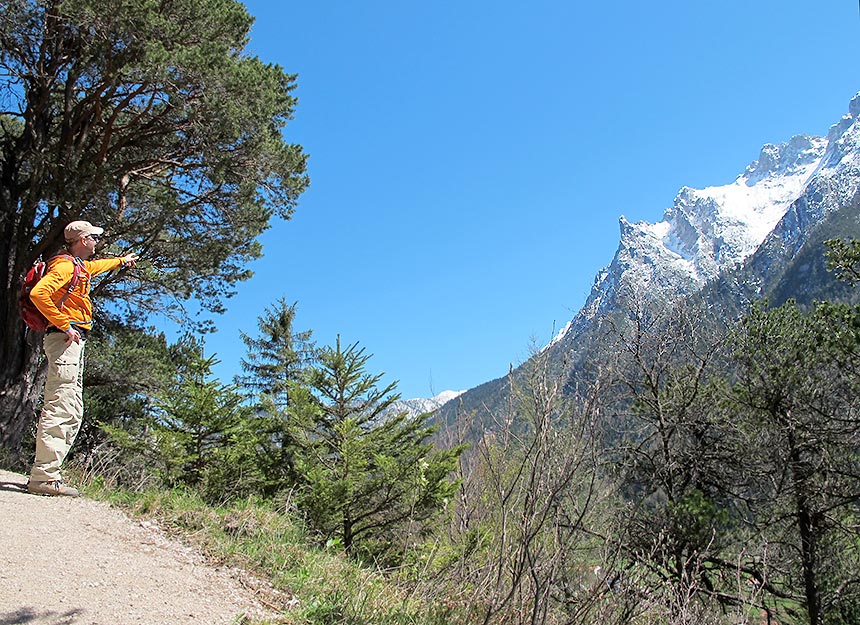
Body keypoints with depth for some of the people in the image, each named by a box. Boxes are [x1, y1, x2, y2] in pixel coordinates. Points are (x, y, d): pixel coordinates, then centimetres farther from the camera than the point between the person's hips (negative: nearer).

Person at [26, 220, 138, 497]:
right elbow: (38, 293, -23)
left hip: (74, 342, 11)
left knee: (73, 412, 9)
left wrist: (121, 261, 64)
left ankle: (45, 474, 11)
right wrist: (64, 325, -22)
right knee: (61, 409, -15)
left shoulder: (80, 266, 23)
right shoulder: (65, 266, -7)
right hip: (65, 339, -10)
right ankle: (44, 476, -16)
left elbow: (96, 266, 48)